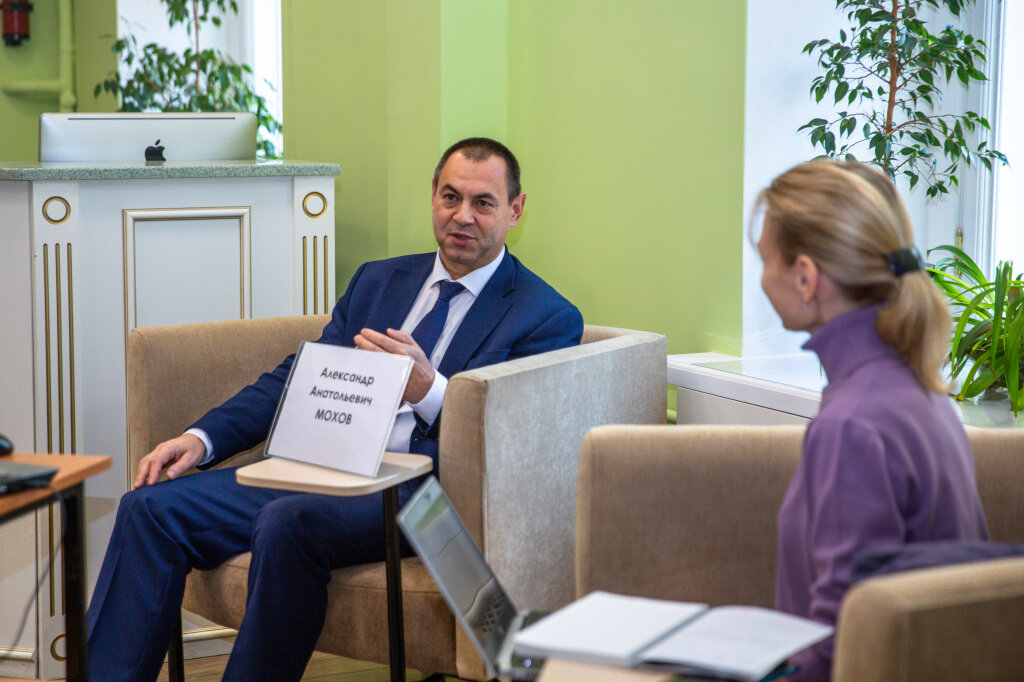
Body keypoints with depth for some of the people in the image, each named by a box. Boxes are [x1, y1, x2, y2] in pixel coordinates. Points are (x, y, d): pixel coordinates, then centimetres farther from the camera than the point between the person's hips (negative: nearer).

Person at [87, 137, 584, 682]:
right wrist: (201, 437, 4)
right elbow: (296, 378, 19)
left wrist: (426, 389, -23)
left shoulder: (549, 319, 3)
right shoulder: (377, 280, 22)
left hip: (417, 492, -6)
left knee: (287, 522, -35)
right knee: (152, 507, -12)